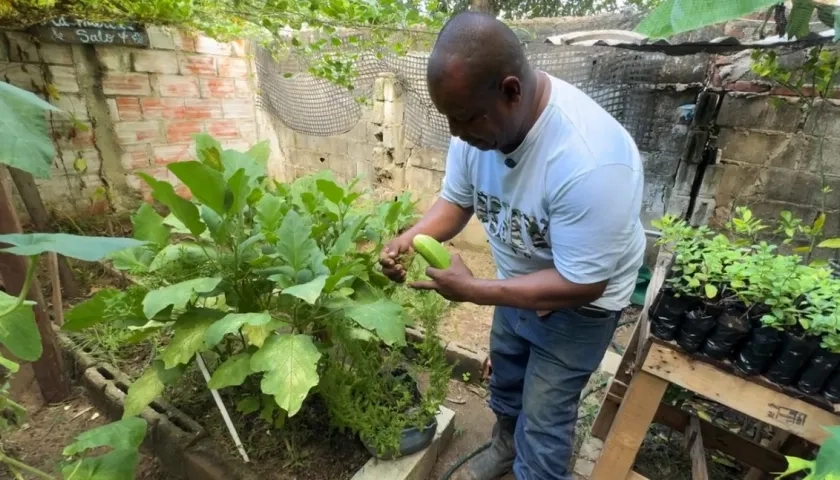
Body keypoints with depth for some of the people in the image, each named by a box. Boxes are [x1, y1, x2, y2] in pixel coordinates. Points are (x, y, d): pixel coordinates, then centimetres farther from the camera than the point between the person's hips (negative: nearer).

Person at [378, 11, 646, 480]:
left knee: (544, 419, 9)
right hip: (517, 282, 7)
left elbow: (581, 283, -31)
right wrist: (410, 239, -25)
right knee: (505, 379, 27)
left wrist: (473, 291, -33)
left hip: (579, 303, -6)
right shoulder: (481, 119, -19)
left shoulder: (590, 163, -39)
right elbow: (455, 201, -6)